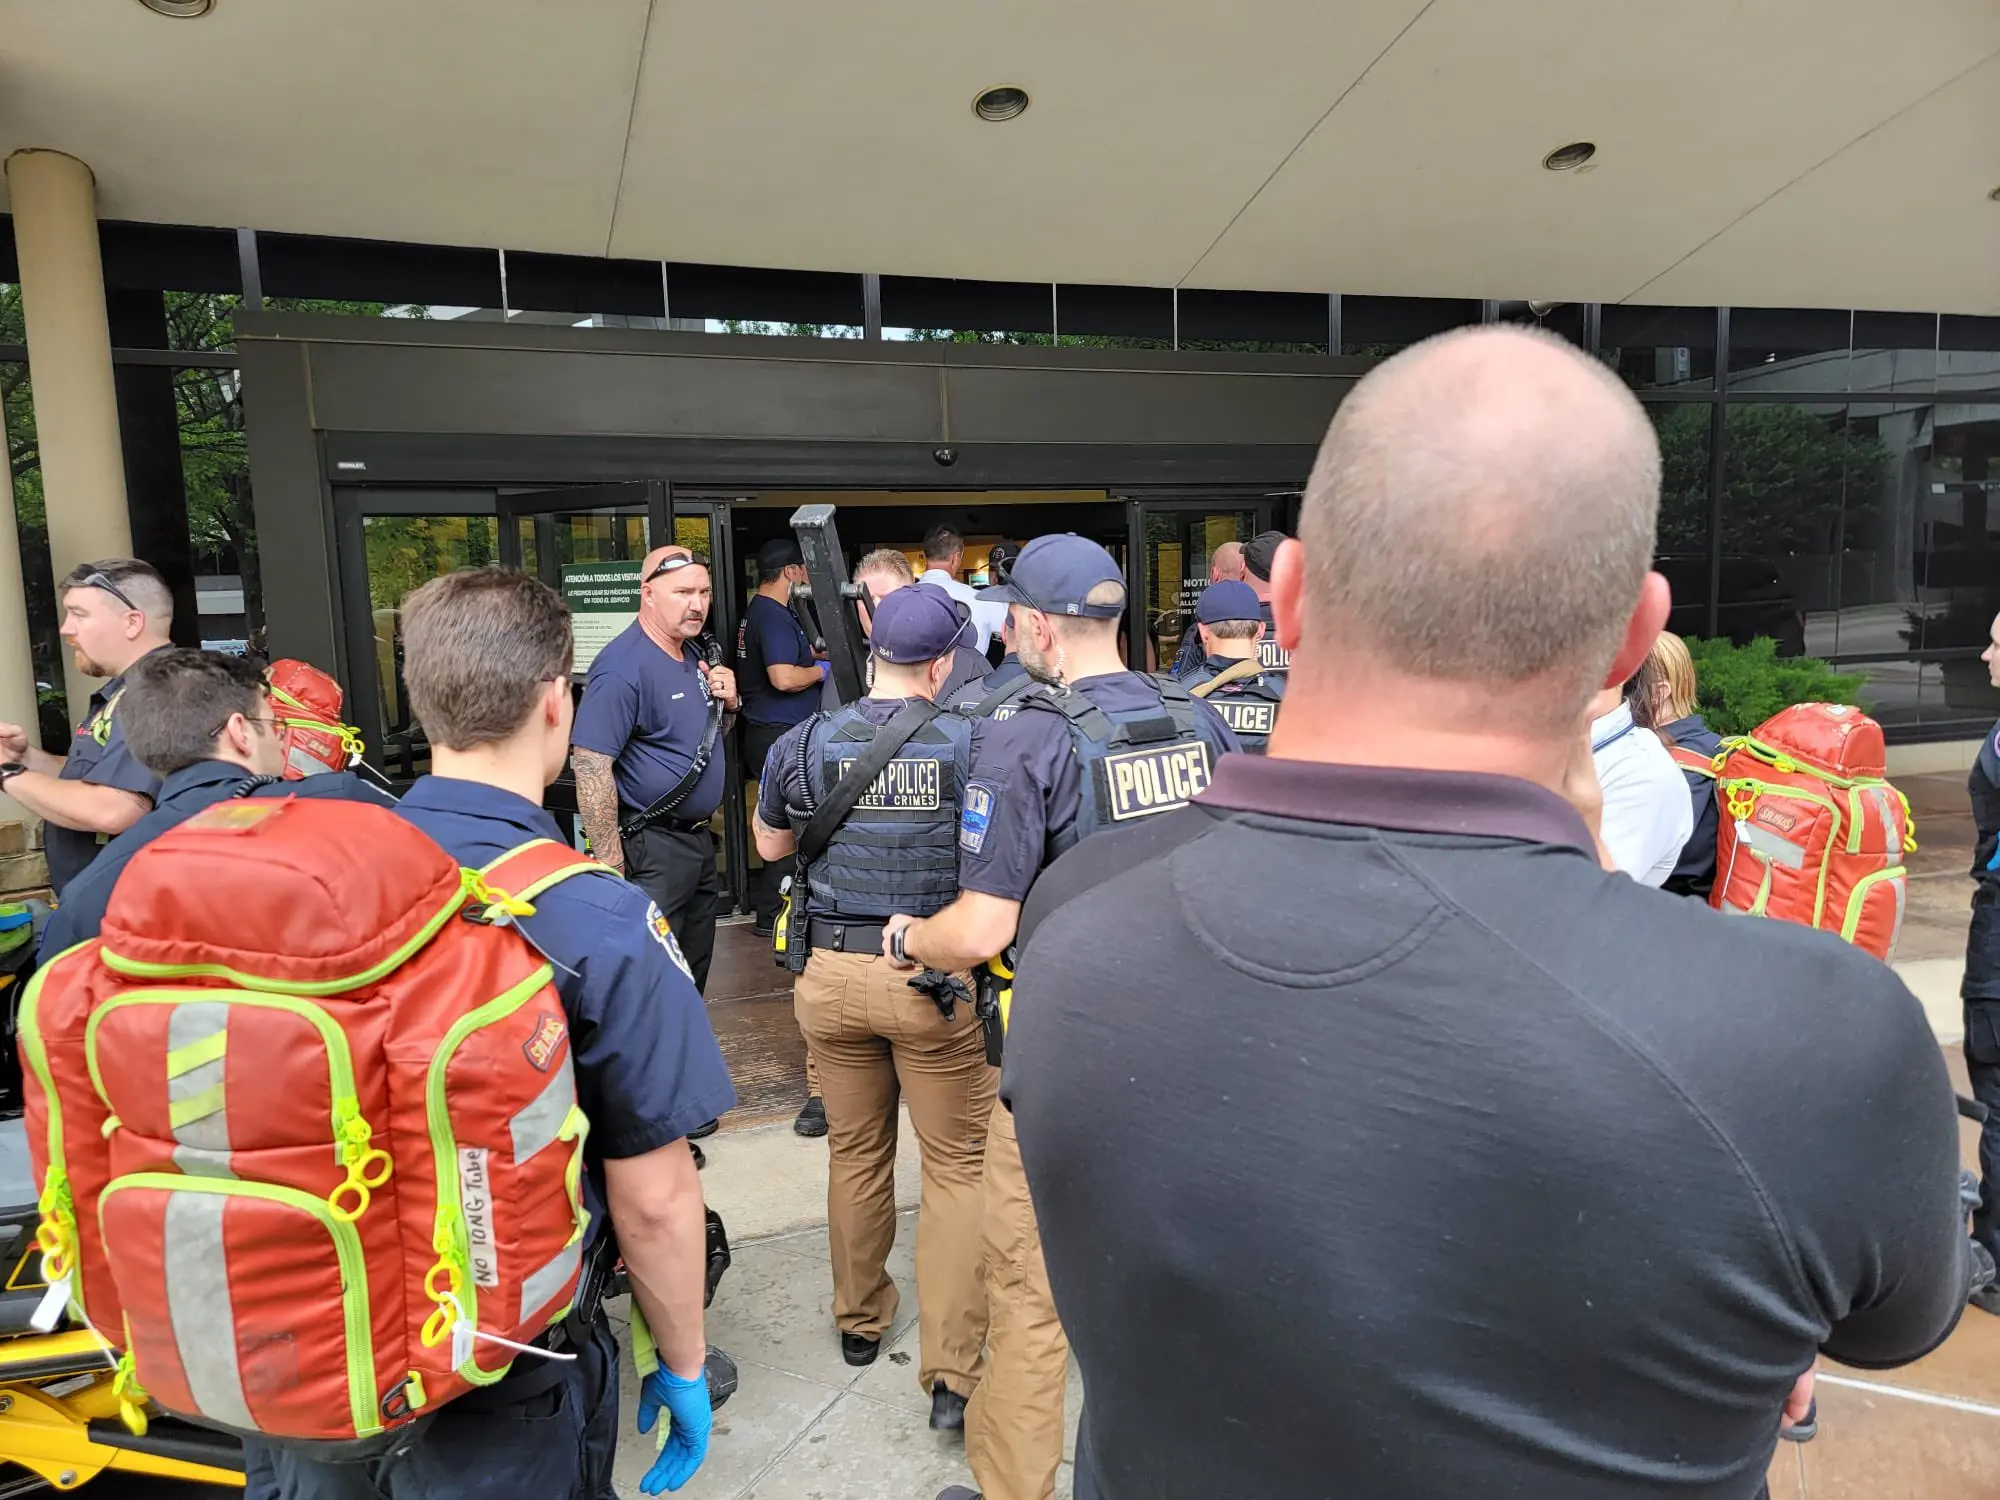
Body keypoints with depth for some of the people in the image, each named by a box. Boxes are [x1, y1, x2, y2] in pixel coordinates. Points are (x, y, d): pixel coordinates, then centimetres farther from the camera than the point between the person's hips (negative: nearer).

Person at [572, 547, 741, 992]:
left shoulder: (694, 654, 9)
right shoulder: (622, 667, -19)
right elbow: (591, 767, -24)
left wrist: (729, 702, -1)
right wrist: (612, 866, -24)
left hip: (698, 838, 9)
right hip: (651, 847, -9)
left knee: (695, 970, 20)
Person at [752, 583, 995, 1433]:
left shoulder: (804, 745, -4)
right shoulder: (971, 745, -12)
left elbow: (769, 846, 11)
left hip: (832, 974, 3)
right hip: (936, 979, -3)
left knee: (855, 1152, 21)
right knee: (958, 1167, 9)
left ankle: (859, 1321, 39)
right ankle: (951, 1374, 10)